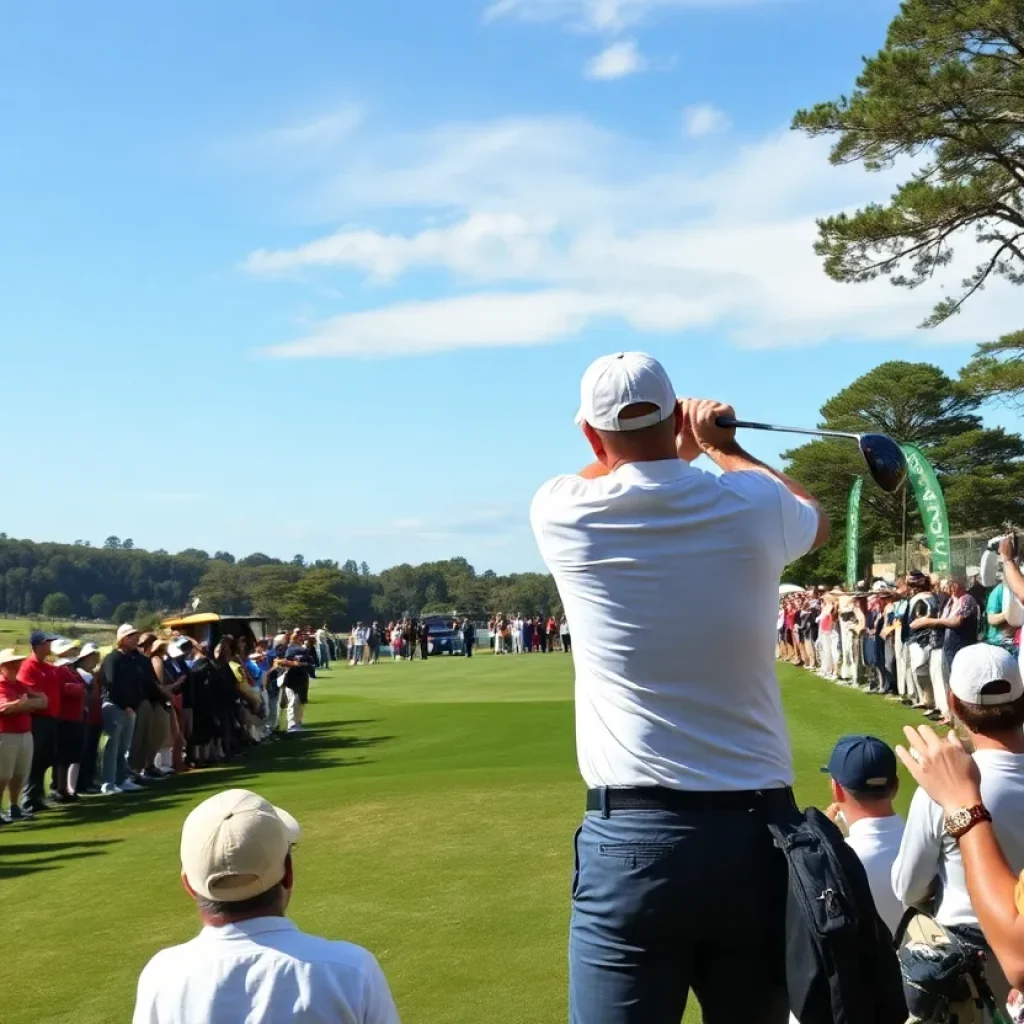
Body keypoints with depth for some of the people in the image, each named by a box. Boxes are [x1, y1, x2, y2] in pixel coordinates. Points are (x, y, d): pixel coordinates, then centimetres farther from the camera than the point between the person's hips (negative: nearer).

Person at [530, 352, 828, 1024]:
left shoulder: (562, 513, -3)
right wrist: (722, 444, 34)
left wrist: (681, 449, 36)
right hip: (759, 830, 2)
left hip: (632, 836, -2)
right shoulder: (752, 505, -1)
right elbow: (817, 519, 26)